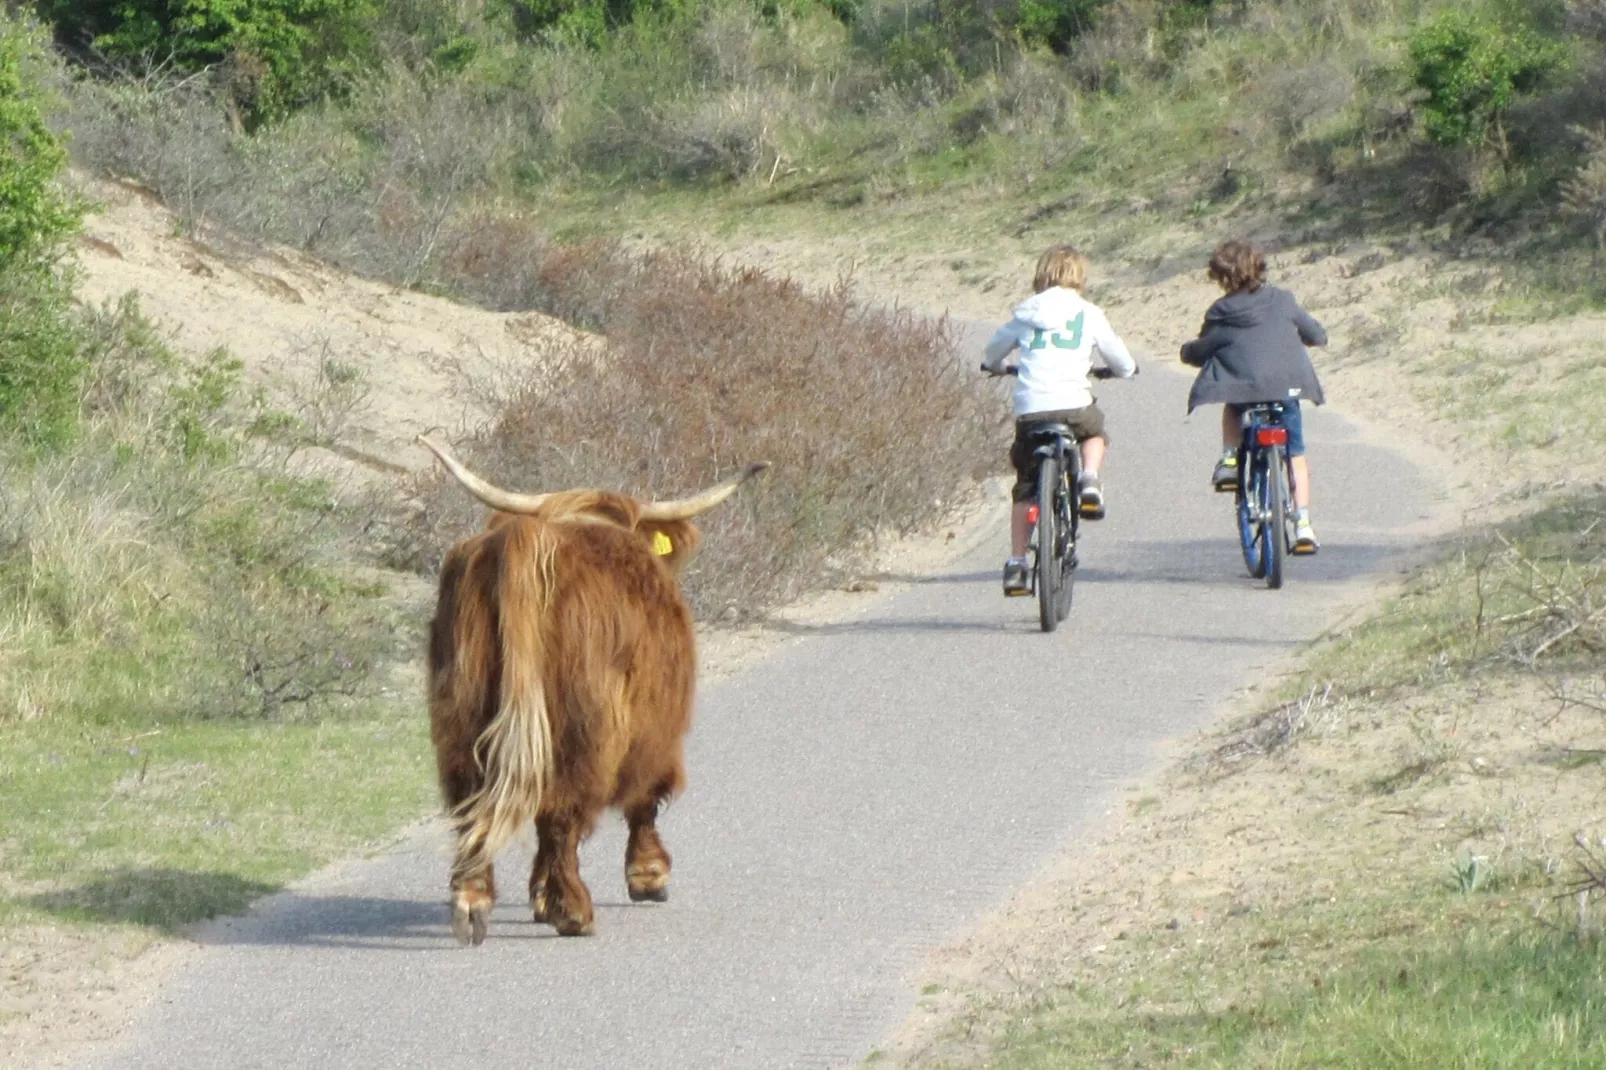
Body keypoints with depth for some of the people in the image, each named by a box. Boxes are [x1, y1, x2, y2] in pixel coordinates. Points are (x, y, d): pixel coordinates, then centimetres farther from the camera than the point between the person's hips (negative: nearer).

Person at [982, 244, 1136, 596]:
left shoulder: (1025, 314, 12)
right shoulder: (1088, 314, 8)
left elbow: (995, 350, 27)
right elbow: (1121, 361, 15)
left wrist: (996, 366, 51)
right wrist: (1126, 369, 40)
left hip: (1029, 409, 1)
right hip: (1073, 405, -1)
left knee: (1025, 488, 13)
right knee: (1095, 432, 33)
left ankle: (1016, 564, 8)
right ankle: (1089, 481, 5)